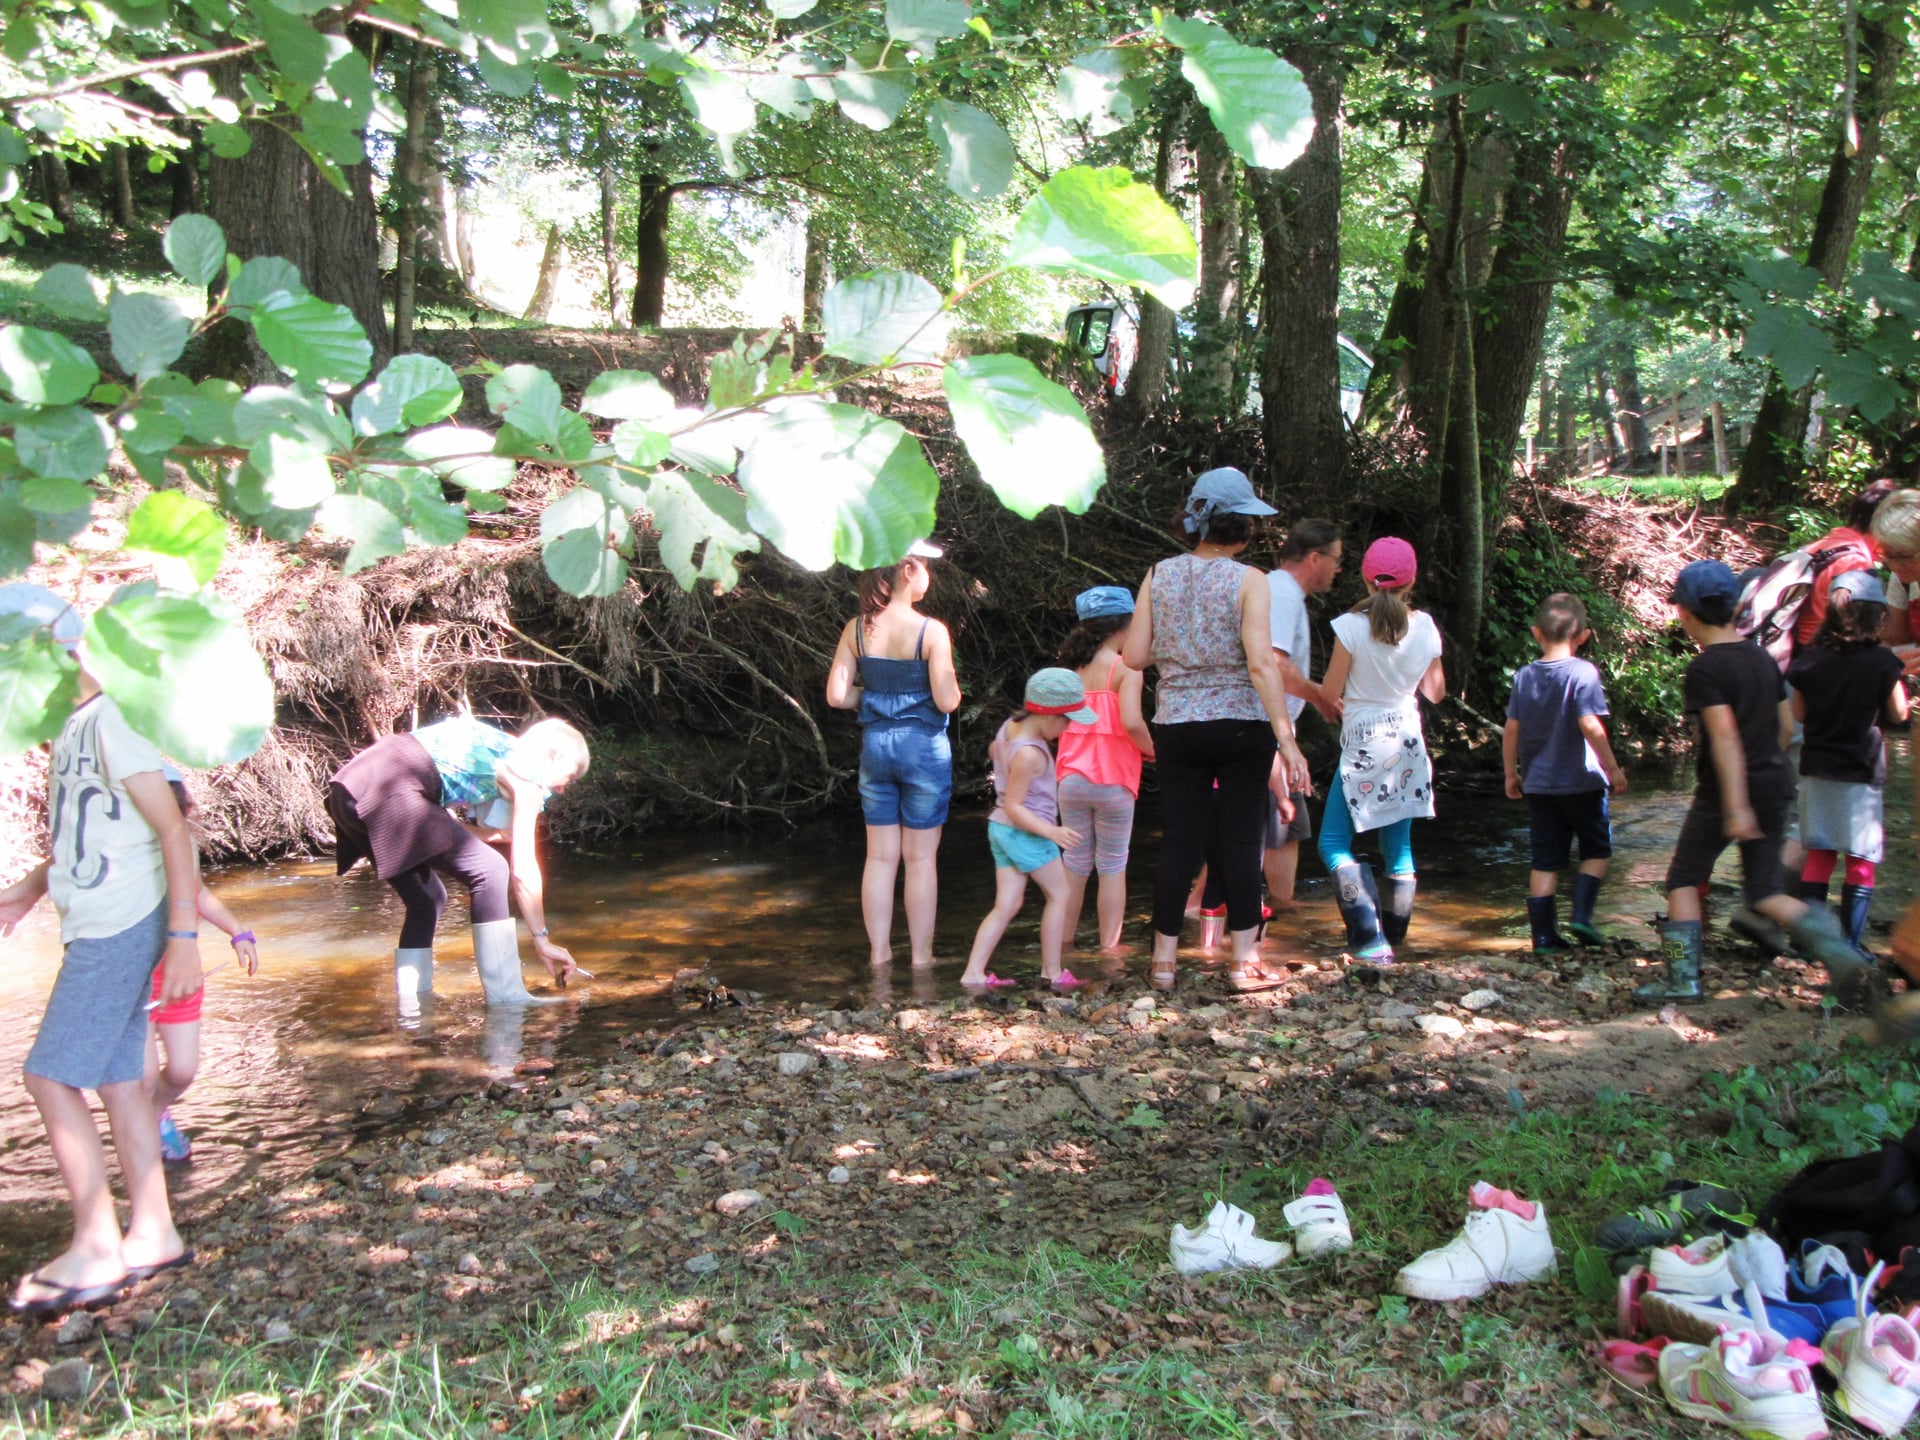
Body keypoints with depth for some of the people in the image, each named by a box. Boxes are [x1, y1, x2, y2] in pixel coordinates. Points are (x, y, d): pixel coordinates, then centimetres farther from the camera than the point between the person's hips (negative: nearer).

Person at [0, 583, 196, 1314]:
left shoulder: (111, 718, -13)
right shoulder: (71, 728, 15)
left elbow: (173, 830, -17)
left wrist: (183, 935, -20)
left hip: (122, 929, -9)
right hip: (98, 929, 9)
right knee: (117, 1079, 10)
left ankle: (96, 1247, 0)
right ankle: (152, 1232, 17)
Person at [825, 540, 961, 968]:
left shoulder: (856, 629, -1)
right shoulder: (931, 631, -14)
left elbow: (837, 696, -2)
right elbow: (947, 701, -16)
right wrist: (952, 685, 6)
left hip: (875, 745, 4)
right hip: (923, 748, -4)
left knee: (880, 857, 12)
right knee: (921, 858, 6)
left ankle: (879, 952, 18)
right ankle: (922, 955, 13)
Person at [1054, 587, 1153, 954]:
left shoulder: (1072, 667, 8)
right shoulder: (1126, 667, -9)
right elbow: (1131, 722, -21)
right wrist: (1151, 749, -4)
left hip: (1071, 780, 5)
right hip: (1113, 782, -5)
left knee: (1074, 864, 15)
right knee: (1112, 868, 6)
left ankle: (1064, 944, 22)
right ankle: (1109, 948, 10)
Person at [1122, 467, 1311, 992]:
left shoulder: (1159, 575, 2)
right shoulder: (1248, 580, -9)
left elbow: (1134, 656, 0)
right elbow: (1261, 663, -17)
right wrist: (1287, 739, -16)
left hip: (1177, 727, 3)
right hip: (1241, 725, -3)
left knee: (1179, 838, 10)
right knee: (1241, 839, 6)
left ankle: (1164, 959, 15)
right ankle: (1245, 960, 11)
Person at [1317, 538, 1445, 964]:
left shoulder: (1351, 626, -13)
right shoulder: (1425, 627, -1)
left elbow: (1330, 692, -8)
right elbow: (1435, 693, 8)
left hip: (1363, 747, -5)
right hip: (1407, 743, 5)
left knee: (1334, 843, 1)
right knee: (1399, 845, 13)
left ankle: (1370, 940, -10)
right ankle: (1392, 939, 17)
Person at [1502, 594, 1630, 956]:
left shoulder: (1524, 676, 3)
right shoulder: (1583, 672, -11)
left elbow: (1511, 730, 4)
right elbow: (1591, 726, -19)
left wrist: (1511, 773, 13)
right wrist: (1612, 768, -10)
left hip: (1538, 783, 4)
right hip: (1580, 781, -4)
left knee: (1545, 861, 8)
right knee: (1596, 848, 15)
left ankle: (1544, 936, 8)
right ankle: (1581, 915, 2)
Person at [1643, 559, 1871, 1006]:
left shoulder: (1704, 670, -14)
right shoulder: (1762, 658, 9)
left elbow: (1724, 735, -22)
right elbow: (1786, 724, 15)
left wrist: (1737, 805, -25)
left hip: (1726, 790, -7)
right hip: (1776, 785, 7)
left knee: (1683, 880, 9)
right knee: (1765, 892, 11)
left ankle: (1682, 978, 6)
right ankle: (1835, 949, -12)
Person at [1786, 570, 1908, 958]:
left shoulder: (1811, 658, -3)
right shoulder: (1882, 661, -12)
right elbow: (1899, 714, -2)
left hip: (1816, 768, 4)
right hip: (1860, 772, -4)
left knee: (1819, 854, 13)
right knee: (1862, 860, 5)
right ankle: (1850, 944, 4)